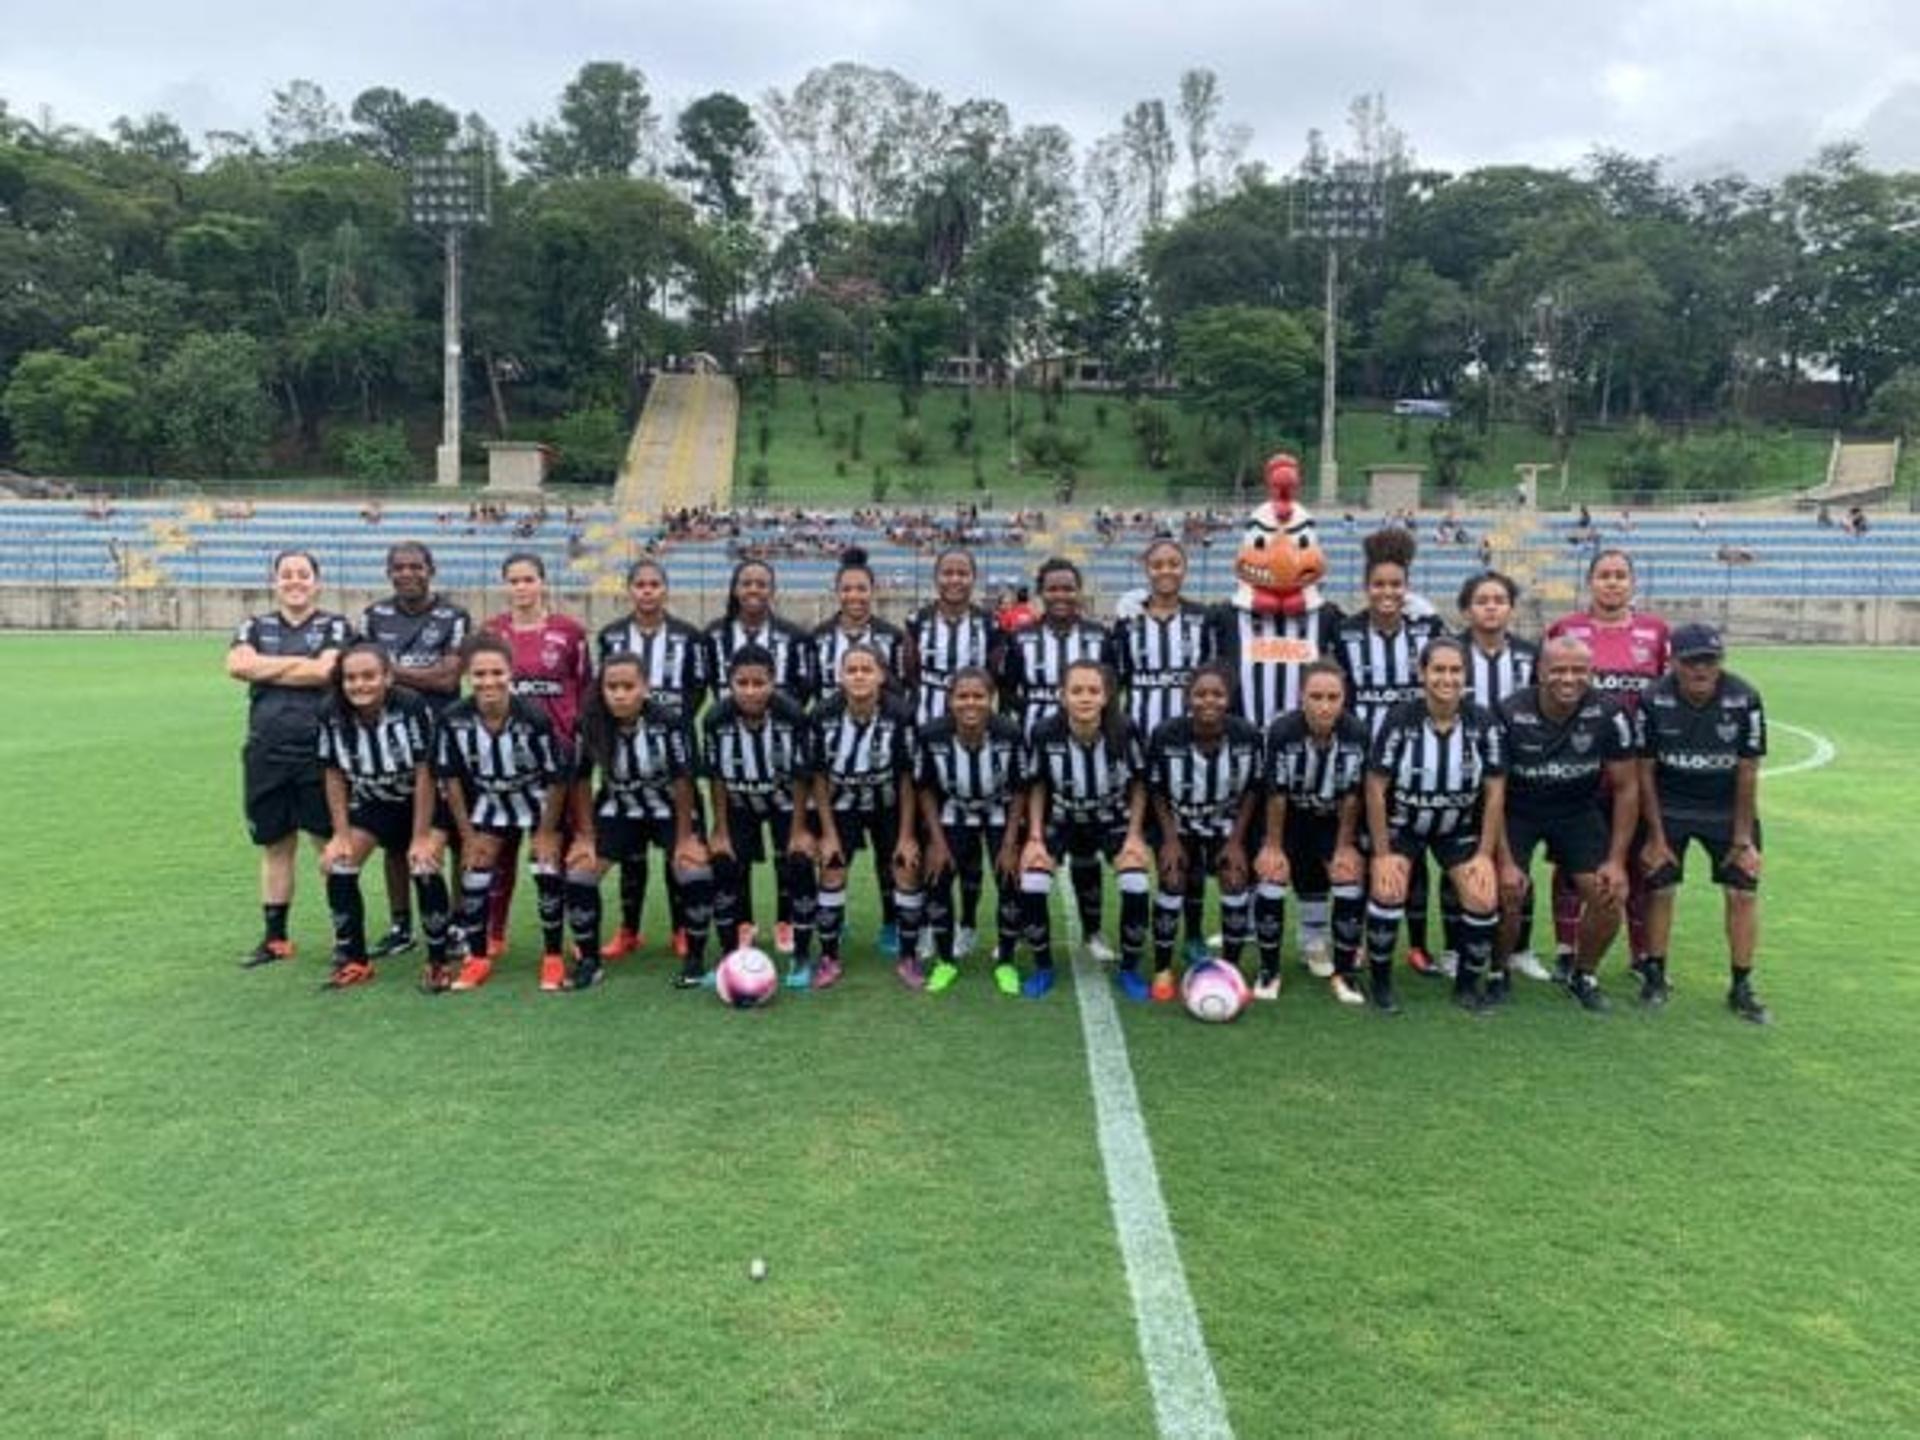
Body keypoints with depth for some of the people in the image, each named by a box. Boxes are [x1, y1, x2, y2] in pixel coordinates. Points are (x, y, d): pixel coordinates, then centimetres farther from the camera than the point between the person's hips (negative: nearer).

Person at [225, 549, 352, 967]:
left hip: (320, 750, -3)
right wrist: (300, 663, -8)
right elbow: (236, 666, -6)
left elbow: (324, 672, -14)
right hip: (267, 755, 4)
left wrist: (264, 668, -4)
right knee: (275, 846, 11)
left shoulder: (334, 626, 4)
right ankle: (275, 939, 21)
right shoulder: (255, 627, 14)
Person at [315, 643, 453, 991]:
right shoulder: (333, 716, -17)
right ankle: (355, 960, 11)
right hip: (372, 803, 4)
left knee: (425, 868, -22)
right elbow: (334, 777, -5)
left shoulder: (412, 708, -29)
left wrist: (420, 837, -20)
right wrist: (341, 835, -7)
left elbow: (424, 774, -22)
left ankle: (438, 962, -4)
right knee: (337, 865, -7)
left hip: (422, 802, -4)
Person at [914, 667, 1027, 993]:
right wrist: (937, 841, -11)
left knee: (1010, 880, -9)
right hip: (953, 814, 1)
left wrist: (1010, 844, -14)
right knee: (937, 878, -7)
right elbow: (925, 789, -11)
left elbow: (1019, 791, -14)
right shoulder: (930, 735, -28)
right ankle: (945, 961, 15)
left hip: (999, 814, -1)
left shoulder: (1009, 734, -29)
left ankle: (1005, 962, 13)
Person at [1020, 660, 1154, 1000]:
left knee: (1136, 885, -18)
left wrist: (1134, 835, -13)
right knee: (1030, 885, -18)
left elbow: (1138, 785, -8)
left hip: (1113, 819, 0)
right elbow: (1037, 787, -8)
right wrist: (1035, 838, -12)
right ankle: (1043, 968, 6)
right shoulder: (1044, 733, -26)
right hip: (1062, 819, 0)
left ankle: (1129, 970, 6)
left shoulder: (1124, 731, -26)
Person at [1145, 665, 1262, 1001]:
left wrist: (1237, 841, -10)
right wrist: (1170, 840, -14)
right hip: (1180, 822, -1)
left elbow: (1252, 790, -7)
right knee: (1173, 882, -12)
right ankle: (1162, 970, 5)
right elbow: (1157, 792, -10)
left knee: (1236, 882, -10)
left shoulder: (1248, 736, -23)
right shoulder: (1166, 736, -26)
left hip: (1227, 823, 1)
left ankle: (1231, 971, 7)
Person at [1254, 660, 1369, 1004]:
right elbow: (1276, 794, -17)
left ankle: (1344, 972, 7)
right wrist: (1273, 846, -10)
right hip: (1290, 818, -1)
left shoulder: (1358, 734, -26)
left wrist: (1345, 846, -7)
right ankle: (1268, 971, 3)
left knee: (1351, 877, -11)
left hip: (1334, 821, 1)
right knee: (1271, 875, -15)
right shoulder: (1282, 731, -29)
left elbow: (1351, 796, -13)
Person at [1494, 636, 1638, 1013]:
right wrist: (1505, 862, -18)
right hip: (1518, 810, -2)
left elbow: (1626, 788, -7)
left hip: (1578, 810, 2)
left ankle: (1584, 976, 17)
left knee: (1609, 894, -11)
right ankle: (1497, 974, 11)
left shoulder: (1609, 714, -18)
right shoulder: (1510, 714, -23)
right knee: (1507, 893, -18)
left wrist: (1617, 860, -10)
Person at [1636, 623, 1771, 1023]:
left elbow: (1748, 774, -11)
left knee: (1743, 892, -3)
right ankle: (1655, 973, 16)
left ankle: (1742, 986, 10)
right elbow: (1645, 772, -9)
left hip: (1727, 808, 1)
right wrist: (1656, 836, -7)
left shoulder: (1745, 700, -18)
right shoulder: (1654, 700, -18)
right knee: (1660, 888, -2)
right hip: (1669, 806, 0)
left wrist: (1743, 838, -9)